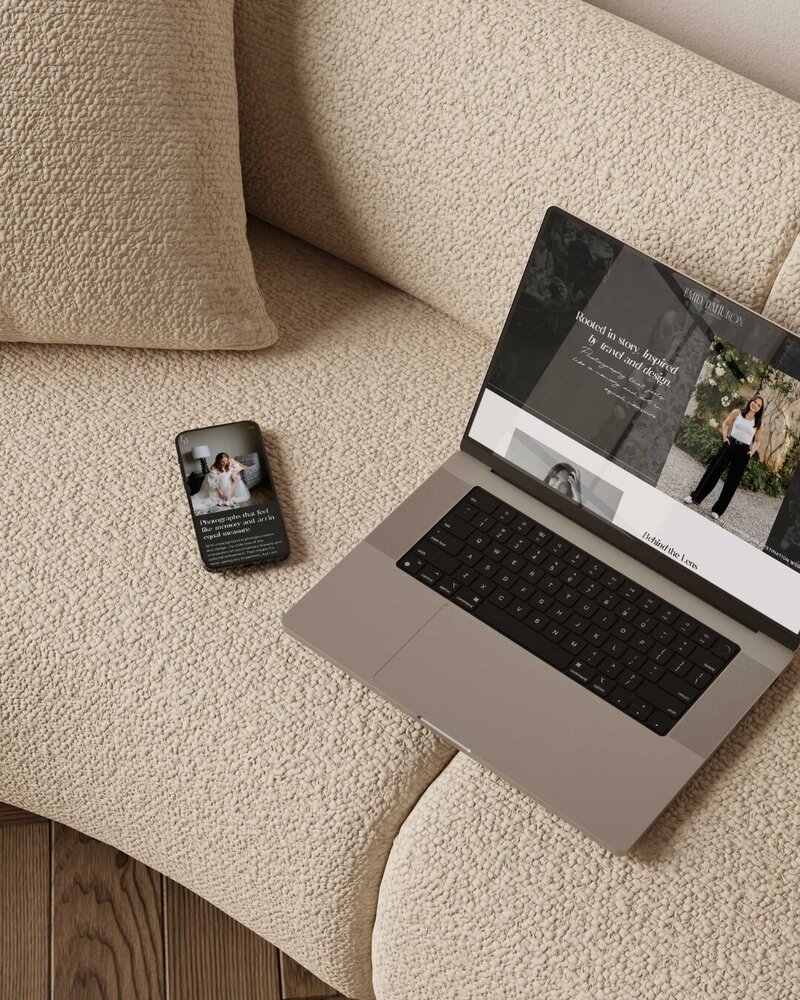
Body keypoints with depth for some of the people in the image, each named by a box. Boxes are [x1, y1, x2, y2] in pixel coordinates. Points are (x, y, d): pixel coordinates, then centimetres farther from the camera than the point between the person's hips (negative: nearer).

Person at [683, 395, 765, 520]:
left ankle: (717, 510, 9)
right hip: (730, 445, 0)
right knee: (713, 471, 1)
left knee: (732, 482, 2)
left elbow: (757, 441, 13)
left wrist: (752, 452, -2)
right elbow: (726, 424, 13)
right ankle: (695, 497, 14)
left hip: (743, 452, 0)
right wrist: (725, 438, -1)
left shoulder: (758, 423, 3)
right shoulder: (737, 413, 2)